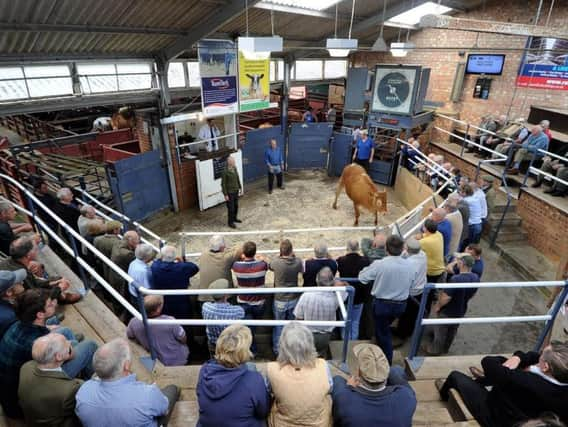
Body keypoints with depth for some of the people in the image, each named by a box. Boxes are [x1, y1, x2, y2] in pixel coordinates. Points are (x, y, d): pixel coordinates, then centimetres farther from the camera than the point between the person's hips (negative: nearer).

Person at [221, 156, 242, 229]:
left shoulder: (234, 168, -1)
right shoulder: (225, 172, -23)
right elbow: (223, 184, -18)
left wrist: (240, 187, 18)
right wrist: (225, 195, -17)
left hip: (236, 191, 7)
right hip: (229, 192, -7)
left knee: (236, 206, 20)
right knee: (231, 208, 3)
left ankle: (234, 218, 41)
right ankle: (230, 222, 21)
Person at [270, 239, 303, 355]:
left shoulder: (275, 262, -23)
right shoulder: (298, 262, -16)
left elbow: (269, 267, 1)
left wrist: (280, 256, 4)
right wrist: (293, 256, 7)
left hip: (280, 300, -2)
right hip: (294, 298, 3)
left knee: (278, 325, 17)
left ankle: (277, 348, 33)